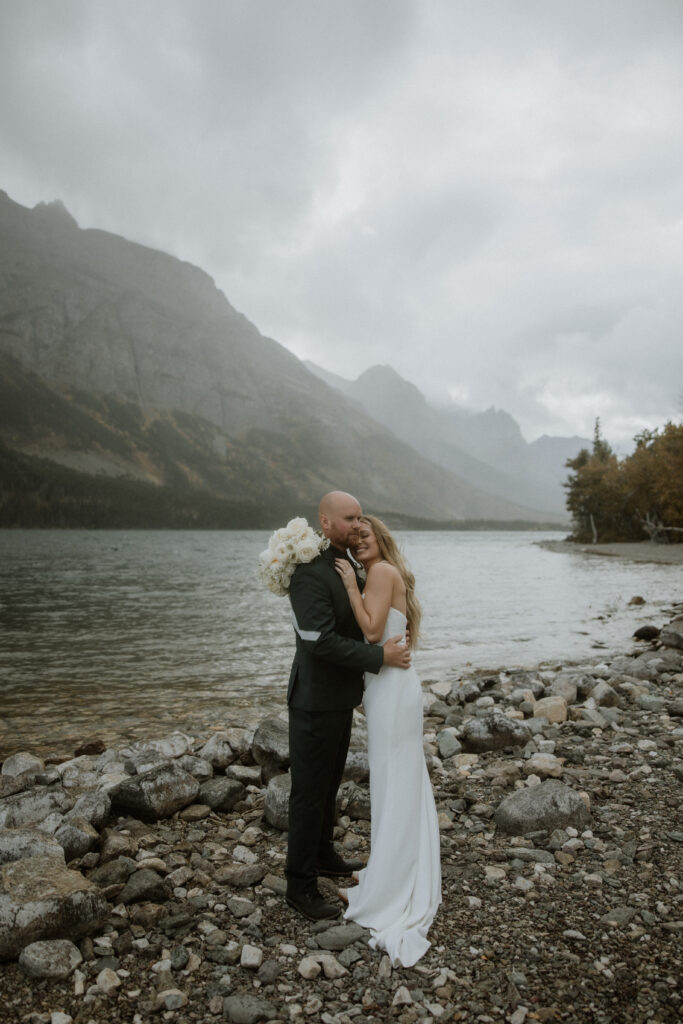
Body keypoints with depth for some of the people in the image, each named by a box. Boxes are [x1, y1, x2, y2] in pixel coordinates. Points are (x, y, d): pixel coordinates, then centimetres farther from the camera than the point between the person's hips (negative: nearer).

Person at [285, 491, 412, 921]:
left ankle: (323, 854, 43)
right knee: (310, 792, 5)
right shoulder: (310, 573, -24)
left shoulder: (348, 565, 6)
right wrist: (380, 656, -24)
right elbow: (320, 641, -28)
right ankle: (301, 884, 20)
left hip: (342, 698, 9)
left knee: (330, 784, 23)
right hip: (316, 702, -9)